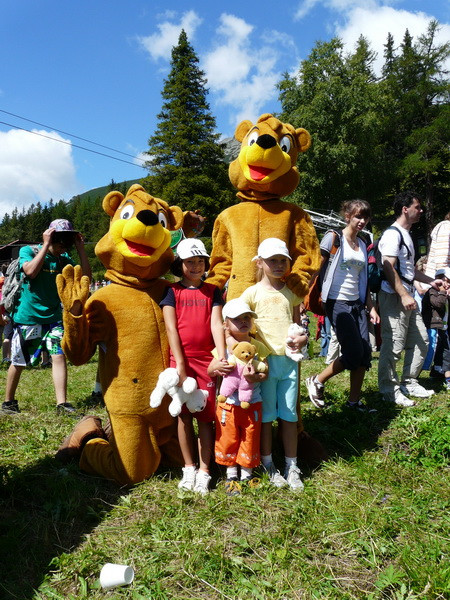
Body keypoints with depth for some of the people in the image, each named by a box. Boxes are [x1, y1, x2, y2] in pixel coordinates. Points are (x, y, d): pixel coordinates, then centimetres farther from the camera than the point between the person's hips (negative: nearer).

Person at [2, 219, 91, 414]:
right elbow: (31, 271, -26)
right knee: (18, 361, 8)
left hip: (53, 317, 3)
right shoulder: (28, 251, -5)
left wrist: (80, 248, -9)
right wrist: (46, 246, -22)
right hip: (27, 317, -3)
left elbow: (86, 276, -6)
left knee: (59, 355, -8)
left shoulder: (64, 259, 5)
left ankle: (62, 404, -4)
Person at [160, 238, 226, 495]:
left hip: (207, 360, 1)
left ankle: (204, 470, 15)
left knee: (206, 416, 4)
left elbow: (216, 324, -2)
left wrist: (222, 357, -14)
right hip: (181, 360, 0)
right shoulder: (172, 291, 5)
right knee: (184, 415, 7)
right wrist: (180, 364, -10)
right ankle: (189, 467, 21)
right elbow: (171, 328, -2)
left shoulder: (212, 291, 8)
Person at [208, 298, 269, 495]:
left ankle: (247, 474, 32)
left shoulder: (258, 346, -3)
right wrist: (217, 367, -24)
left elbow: (266, 372, -3)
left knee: (250, 439, 11)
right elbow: (209, 371, -1)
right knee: (228, 439, 10)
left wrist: (256, 377, -25)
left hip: (252, 403, 1)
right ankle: (231, 475, 30)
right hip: (228, 403, 0)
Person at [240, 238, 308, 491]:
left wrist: (303, 338, -4)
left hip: (290, 360, 3)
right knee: (266, 416, 7)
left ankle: (292, 467, 21)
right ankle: (269, 465, 22)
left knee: (289, 415, 10)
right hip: (265, 361, -3)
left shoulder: (291, 293, 11)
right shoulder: (252, 293, -2)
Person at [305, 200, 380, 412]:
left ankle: (354, 400, 15)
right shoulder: (334, 237, -4)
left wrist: (371, 307, 16)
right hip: (337, 302, -7)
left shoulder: (362, 244, 16)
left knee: (365, 352, 2)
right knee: (354, 353, -10)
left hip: (357, 303, 7)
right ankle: (317, 381, 9)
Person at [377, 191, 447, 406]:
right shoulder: (393, 234, -11)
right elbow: (389, 268, -20)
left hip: (407, 296, 10)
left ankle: (409, 383, 25)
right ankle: (389, 390, 6)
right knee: (393, 346, -5)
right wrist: (404, 295, -24)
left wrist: (430, 281, 22)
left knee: (421, 341, 14)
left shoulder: (406, 235, 21)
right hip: (393, 297, -10)